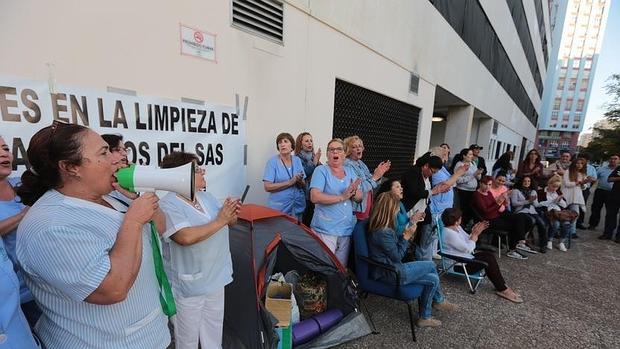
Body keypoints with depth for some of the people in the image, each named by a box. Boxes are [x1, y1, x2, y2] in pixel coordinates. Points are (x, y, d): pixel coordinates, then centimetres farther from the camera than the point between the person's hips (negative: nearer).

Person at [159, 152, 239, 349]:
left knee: (214, 333, 25)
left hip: (216, 277, 7)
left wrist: (231, 215, -14)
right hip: (189, 285, -7)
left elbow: (229, 223, 9)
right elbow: (187, 237, -35)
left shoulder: (206, 196, 3)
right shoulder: (168, 205, -20)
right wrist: (219, 221, -27)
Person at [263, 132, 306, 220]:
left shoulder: (297, 160, 3)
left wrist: (300, 181, -15)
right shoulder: (273, 161, -8)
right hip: (279, 208, -4)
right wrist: (290, 182, -20)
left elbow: (304, 185, 8)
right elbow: (267, 187, -15)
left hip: (298, 207, 4)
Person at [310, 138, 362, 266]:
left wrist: (353, 193, -14)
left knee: (342, 267, 16)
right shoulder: (321, 170, -7)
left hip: (347, 228, 5)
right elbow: (314, 197, -19)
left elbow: (359, 198, 9)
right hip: (326, 229, -5)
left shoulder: (350, 171, 10)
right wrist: (342, 197, -20)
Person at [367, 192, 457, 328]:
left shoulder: (379, 227, 2)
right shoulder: (382, 233, -28)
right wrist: (407, 236, -10)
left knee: (432, 279, 7)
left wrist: (411, 222, 18)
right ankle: (439, 300, 24)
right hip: (389, 274, -9)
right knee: (430, 265, -1)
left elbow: (396, 241, 17)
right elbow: (397, 256, -17)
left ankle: (425, 317, 23)